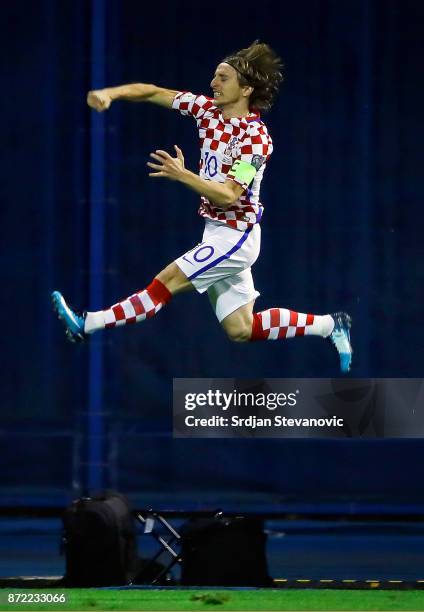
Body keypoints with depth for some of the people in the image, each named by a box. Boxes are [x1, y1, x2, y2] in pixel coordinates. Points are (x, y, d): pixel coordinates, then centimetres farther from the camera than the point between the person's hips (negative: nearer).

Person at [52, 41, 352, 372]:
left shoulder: (255, 137, -19)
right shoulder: (209, 109, 3)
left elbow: (228, 196, -24)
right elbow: (153, 93, 3)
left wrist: (183, 175, -34)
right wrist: (110, 93, -13)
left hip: (236, 236, -9)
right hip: (218, 232, 9)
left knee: (166, 283, -14)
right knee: (240, 330, 9)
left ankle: (88, 324, -12)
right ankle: (329, 325, 16)